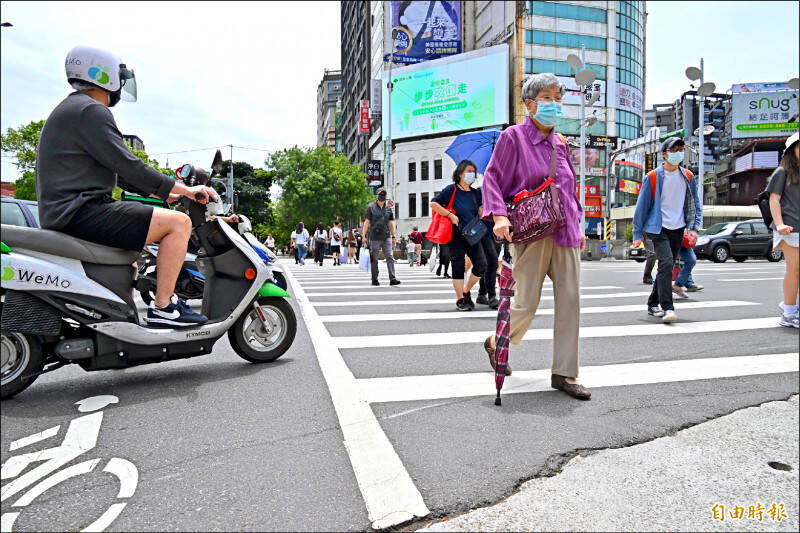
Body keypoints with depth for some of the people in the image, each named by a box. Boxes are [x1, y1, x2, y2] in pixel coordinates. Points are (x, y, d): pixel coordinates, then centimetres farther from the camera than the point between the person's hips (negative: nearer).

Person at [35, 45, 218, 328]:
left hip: (62, 213, 11)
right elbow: (128, 166, -18)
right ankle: (162, 307, -15)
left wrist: (161, 193, 21)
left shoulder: (70, 109, 24)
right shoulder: (91, 111, -11)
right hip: (80, 211, -11)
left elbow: (115, 171, 24)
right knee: (179, 223, -17)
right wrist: (185, 190, -12)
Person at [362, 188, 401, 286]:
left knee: (390, 257, -9)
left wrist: (393, 237, 13)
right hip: (374, 237, -3)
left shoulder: (388, 209, 13)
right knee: (374, 259, 4)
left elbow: (391, 224, 16)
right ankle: (374, 279, 15)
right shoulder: (371, 207, 2)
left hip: (386, 237, 3)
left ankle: (392, 279, -13)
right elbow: (366, 222, -1)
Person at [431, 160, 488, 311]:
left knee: (481, 265, -6)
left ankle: (466, 291, 16)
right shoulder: (452, 189, 0)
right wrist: (450, 215, -11)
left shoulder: (476, 193, 15)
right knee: (458, 268, -2)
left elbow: (482, 212, 13)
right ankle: (460, 300, 8)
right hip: (456, 236, -4)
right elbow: (434, 204, -5)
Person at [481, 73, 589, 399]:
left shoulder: (560, 144, 18)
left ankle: (564, 373, 9)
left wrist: (577, 226, 20)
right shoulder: (513, 137, 0)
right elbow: (492, 178, -6)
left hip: (564, 233, 6)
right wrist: (499, 215, -21)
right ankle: (496, 342, 27)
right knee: (527, 302, -4)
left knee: (570, 299, 0)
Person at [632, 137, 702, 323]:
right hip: (659, 228, -4)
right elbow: (642, 206, -1)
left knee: (666, 267, 9)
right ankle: (667, 307, -19)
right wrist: (637, 234, -1)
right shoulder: (652, 177, -3)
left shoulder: (687, 176, 9)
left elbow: (695, 204, 16)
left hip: (678, 230, 5)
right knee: (666, 262, -20)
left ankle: (652, 304, 23)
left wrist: (694, 228, 4)